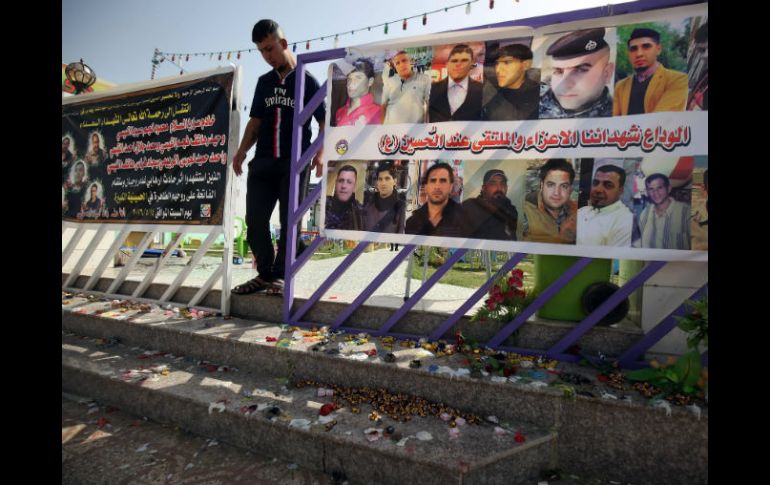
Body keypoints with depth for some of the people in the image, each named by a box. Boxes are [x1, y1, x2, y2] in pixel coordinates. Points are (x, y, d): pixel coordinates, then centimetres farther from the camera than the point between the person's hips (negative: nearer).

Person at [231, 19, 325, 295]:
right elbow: (255, 120, 19)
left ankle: (279, 276, 7)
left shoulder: (307, 81, 3)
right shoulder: (264, 83, 18)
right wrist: (242, 151, 3)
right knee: (255, 220, 0)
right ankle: (265, 274, 11)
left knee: (289, 222, -2)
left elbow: (324, 121, 0)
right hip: (263, 161, 5)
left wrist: (320, 153, -16)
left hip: (294, 162, -5)